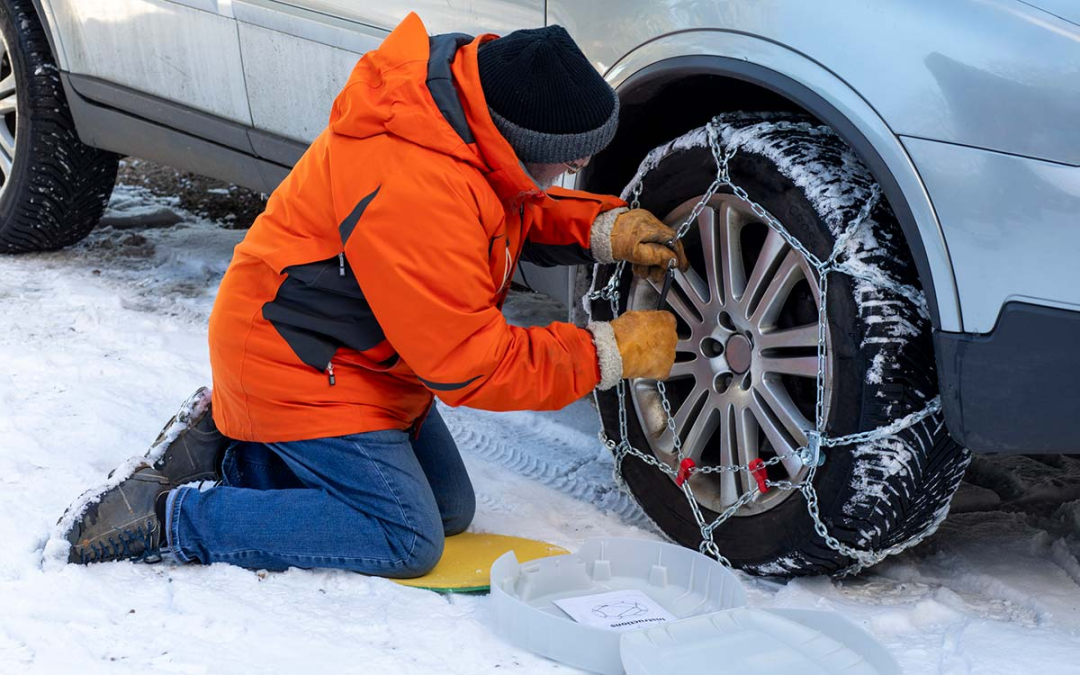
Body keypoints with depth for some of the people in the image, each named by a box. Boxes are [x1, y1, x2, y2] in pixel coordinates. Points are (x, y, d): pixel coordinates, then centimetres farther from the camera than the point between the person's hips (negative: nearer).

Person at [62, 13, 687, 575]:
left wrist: (602, 229, -8)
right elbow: (468, 366, -28)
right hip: (295, 366, -10)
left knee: (449, 510, 15)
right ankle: (169, 515, -6)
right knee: (407, 541, -11)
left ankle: (238, 447, 19)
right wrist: (608, 353, -21)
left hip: (358, 358, 10)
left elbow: (519, 211, 11)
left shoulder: (464, 90, -9)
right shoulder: (413, 191, -36)